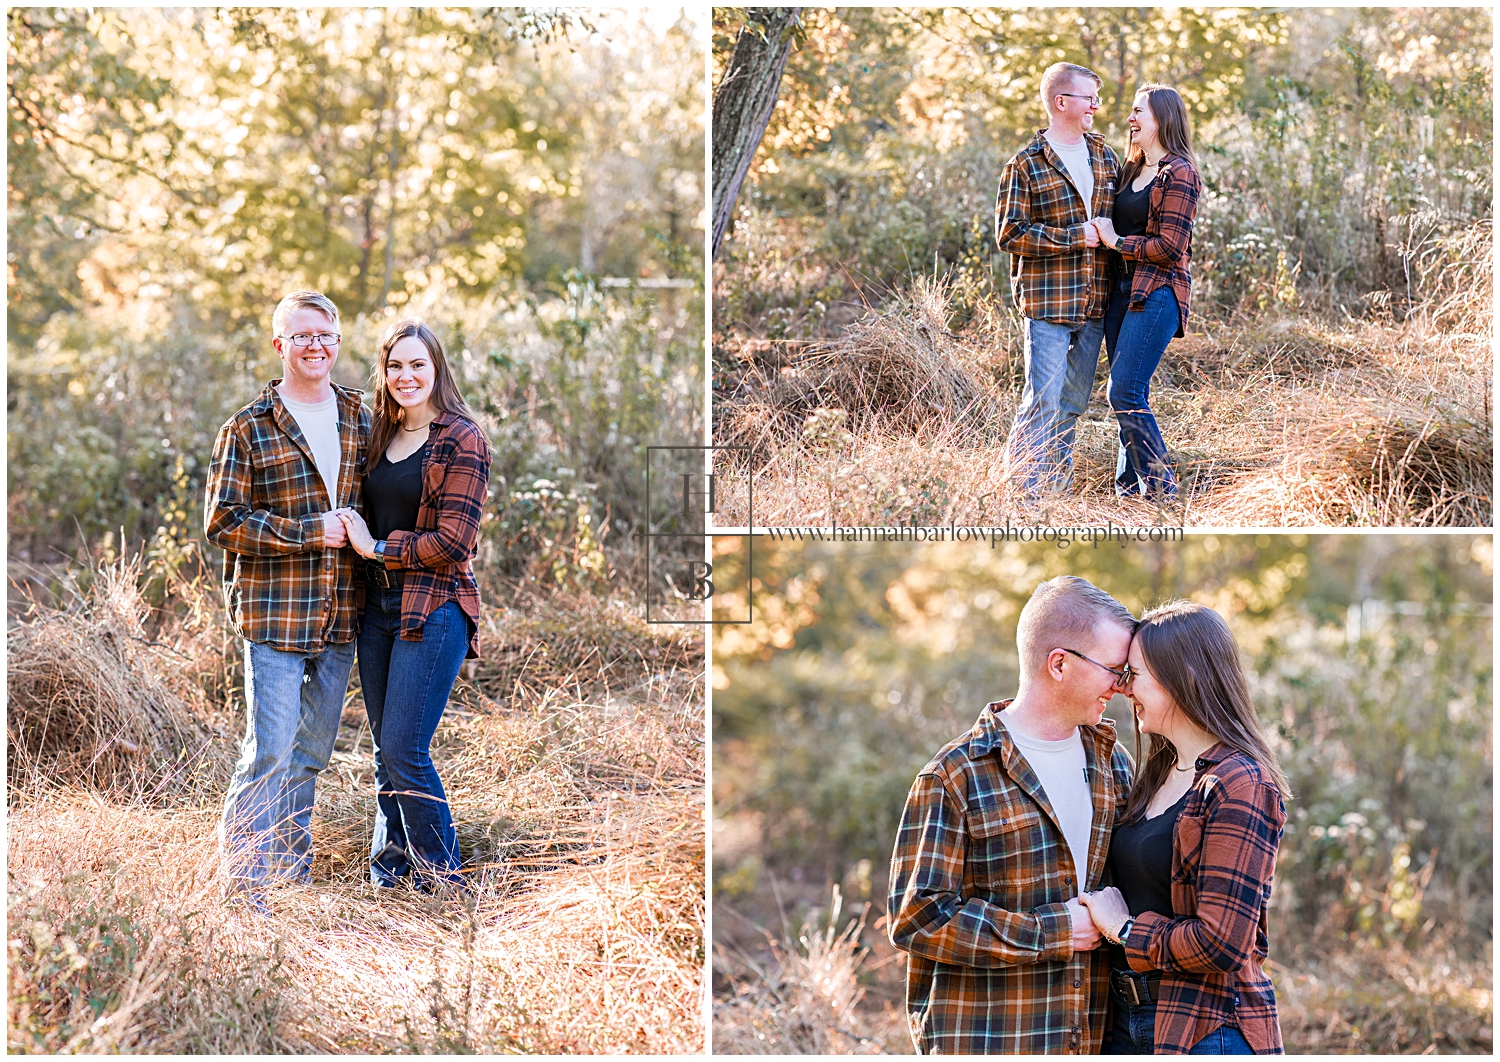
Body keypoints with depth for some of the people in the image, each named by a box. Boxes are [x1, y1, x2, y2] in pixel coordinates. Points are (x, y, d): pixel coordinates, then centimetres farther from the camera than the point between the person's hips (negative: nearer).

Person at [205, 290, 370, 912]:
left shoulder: (360, 421, 11)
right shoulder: (247, 430, -4)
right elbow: (222, 522, -10)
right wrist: (310, 533, -16)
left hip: (340, 618, 5)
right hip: (273, 614, -5)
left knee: (313, 750, 12)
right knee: (271, 749, -9)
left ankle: (290, 872, 24)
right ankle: (241, 882, -3)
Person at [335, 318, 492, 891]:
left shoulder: (462, 440, -6)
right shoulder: (379, 436, 14)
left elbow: (452, 542, -12)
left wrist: (377, 547, -8)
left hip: (433, 608, -6)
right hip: (377, 606, 6)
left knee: (404, 750, -10)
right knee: (385, 750, 9)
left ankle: (441, 879, 3)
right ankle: (389, 870, 18)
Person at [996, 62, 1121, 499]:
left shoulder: (1105, 157, 14)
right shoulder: (1025, 165, -5)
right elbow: (1009, 234, -11)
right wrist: (1074, 237, -15)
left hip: (1095, 301, 6)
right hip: (1046, 300, -6)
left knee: (1074, 401, 11)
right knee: (1043, 400, -10)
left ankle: (1057, 486, 19)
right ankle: (1024, 488, -4)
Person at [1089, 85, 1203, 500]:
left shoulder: (1179, 174, -9)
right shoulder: (1131, 170, 18)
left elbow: (1171, 246, -14)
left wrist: (1117, 242, -9)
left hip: (1157, 293, -8)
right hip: (1122, 290, 8)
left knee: (1125, 393, -14)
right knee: (1128, 395, 7)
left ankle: (1161, 487, -6)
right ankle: (1129, 484, 13)